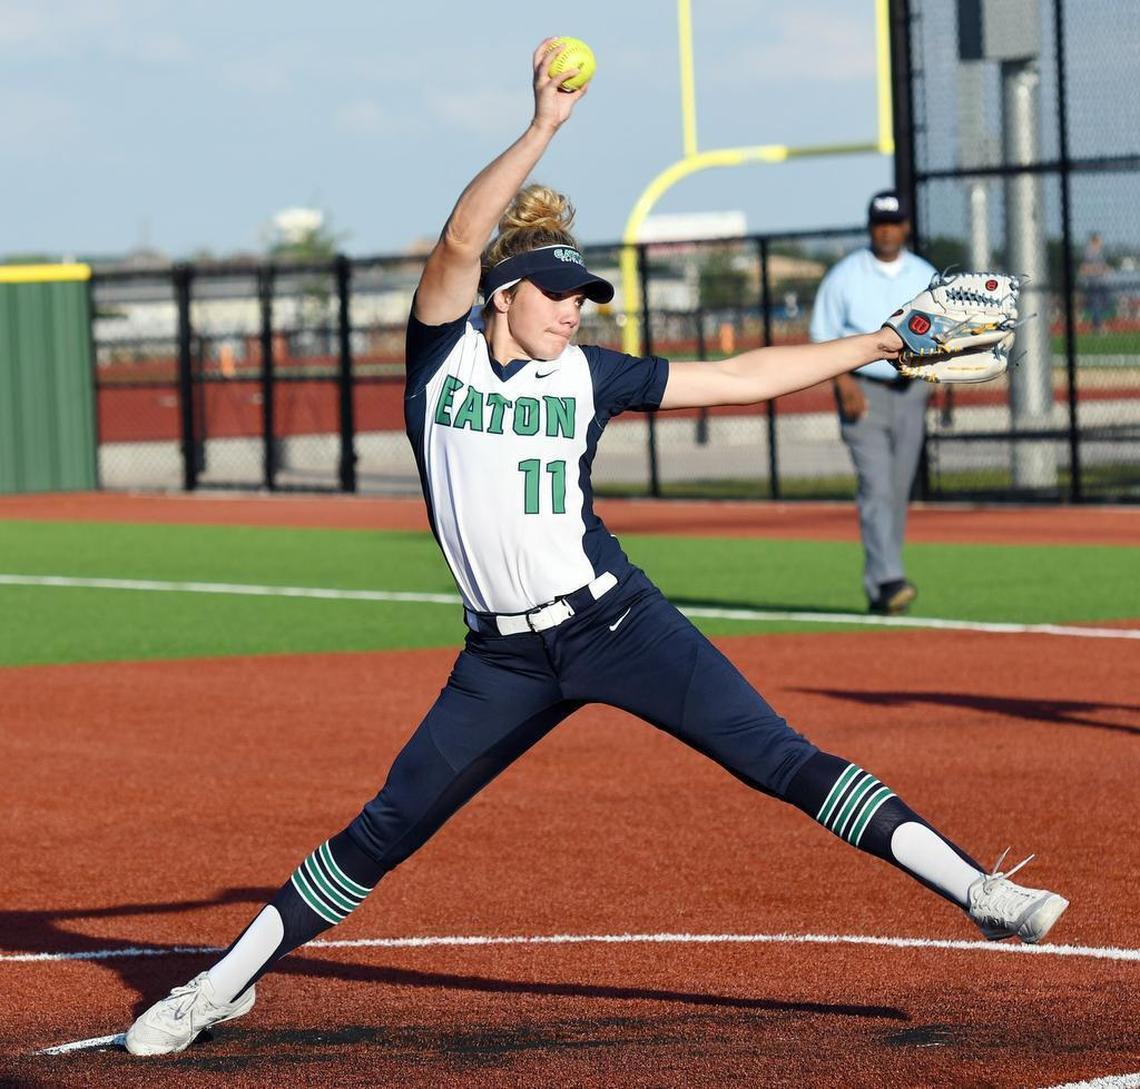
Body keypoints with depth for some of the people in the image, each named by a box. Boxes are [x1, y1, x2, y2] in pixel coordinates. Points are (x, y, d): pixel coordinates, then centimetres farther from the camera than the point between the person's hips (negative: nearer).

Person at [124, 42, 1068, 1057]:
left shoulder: (586, 374, 6)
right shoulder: (442, 352, 2)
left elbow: (738, 377, 11)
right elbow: (462, 237, -14)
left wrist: (877, 344, 9)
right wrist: (545, 127, -21)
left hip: (615, 624, 0)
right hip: (505, 657, 0)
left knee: (778, 757, -10)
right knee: (386, 829, 3)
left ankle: (975, 888, -14)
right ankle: (230, 980, 16)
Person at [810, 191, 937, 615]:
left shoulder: (925, 278, 9)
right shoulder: (844, 276, 0)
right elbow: (824, 337, -1)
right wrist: (844, 382, -15)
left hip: (910, 393, 4)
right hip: (863, 392, -4)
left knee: (898, 493, 6)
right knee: (876, 488, -16)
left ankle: (876, 589, 16)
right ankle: (890, 579, -26)